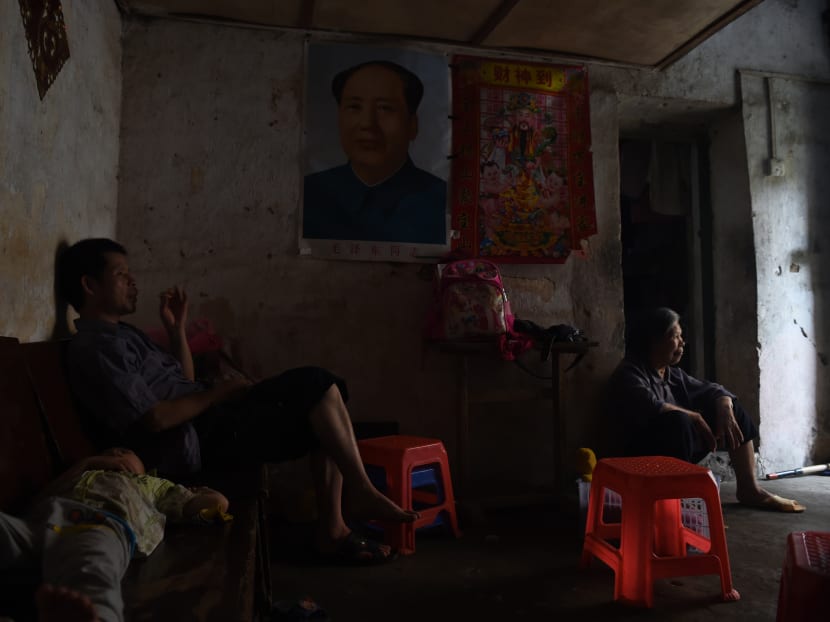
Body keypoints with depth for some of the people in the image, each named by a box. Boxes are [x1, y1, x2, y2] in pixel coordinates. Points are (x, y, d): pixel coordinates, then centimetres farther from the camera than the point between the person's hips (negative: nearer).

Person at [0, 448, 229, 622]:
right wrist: (88, 462, 27)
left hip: (103, 523, -2)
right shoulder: (87, 475, 46)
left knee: (91, 574, -40)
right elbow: (40, 501, 26)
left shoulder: (153, 483, 42)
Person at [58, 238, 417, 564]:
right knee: (316, 386, -19)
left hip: (209, 420, 10)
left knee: (318, 387, -2)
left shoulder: (123, 334, 23)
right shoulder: (94, 348, -10)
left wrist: (177, 329, 13)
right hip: (197, 441, -10)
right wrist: (220, 392, -10)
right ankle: (361, 491, -7)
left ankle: (332, 528, -6)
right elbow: (153, 419, -21)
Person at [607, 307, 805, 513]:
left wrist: (724, 412, -9)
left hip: (680, 450, 9)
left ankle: (749, 490, 10)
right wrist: (696, 418, -20)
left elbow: (713, 390, 12)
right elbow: (651, 408, -31)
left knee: (732, 407, 9)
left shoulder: (673, 374, 10)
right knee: (678, 421, -37)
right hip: (646, 456, -9)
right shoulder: (629, 374, -15)